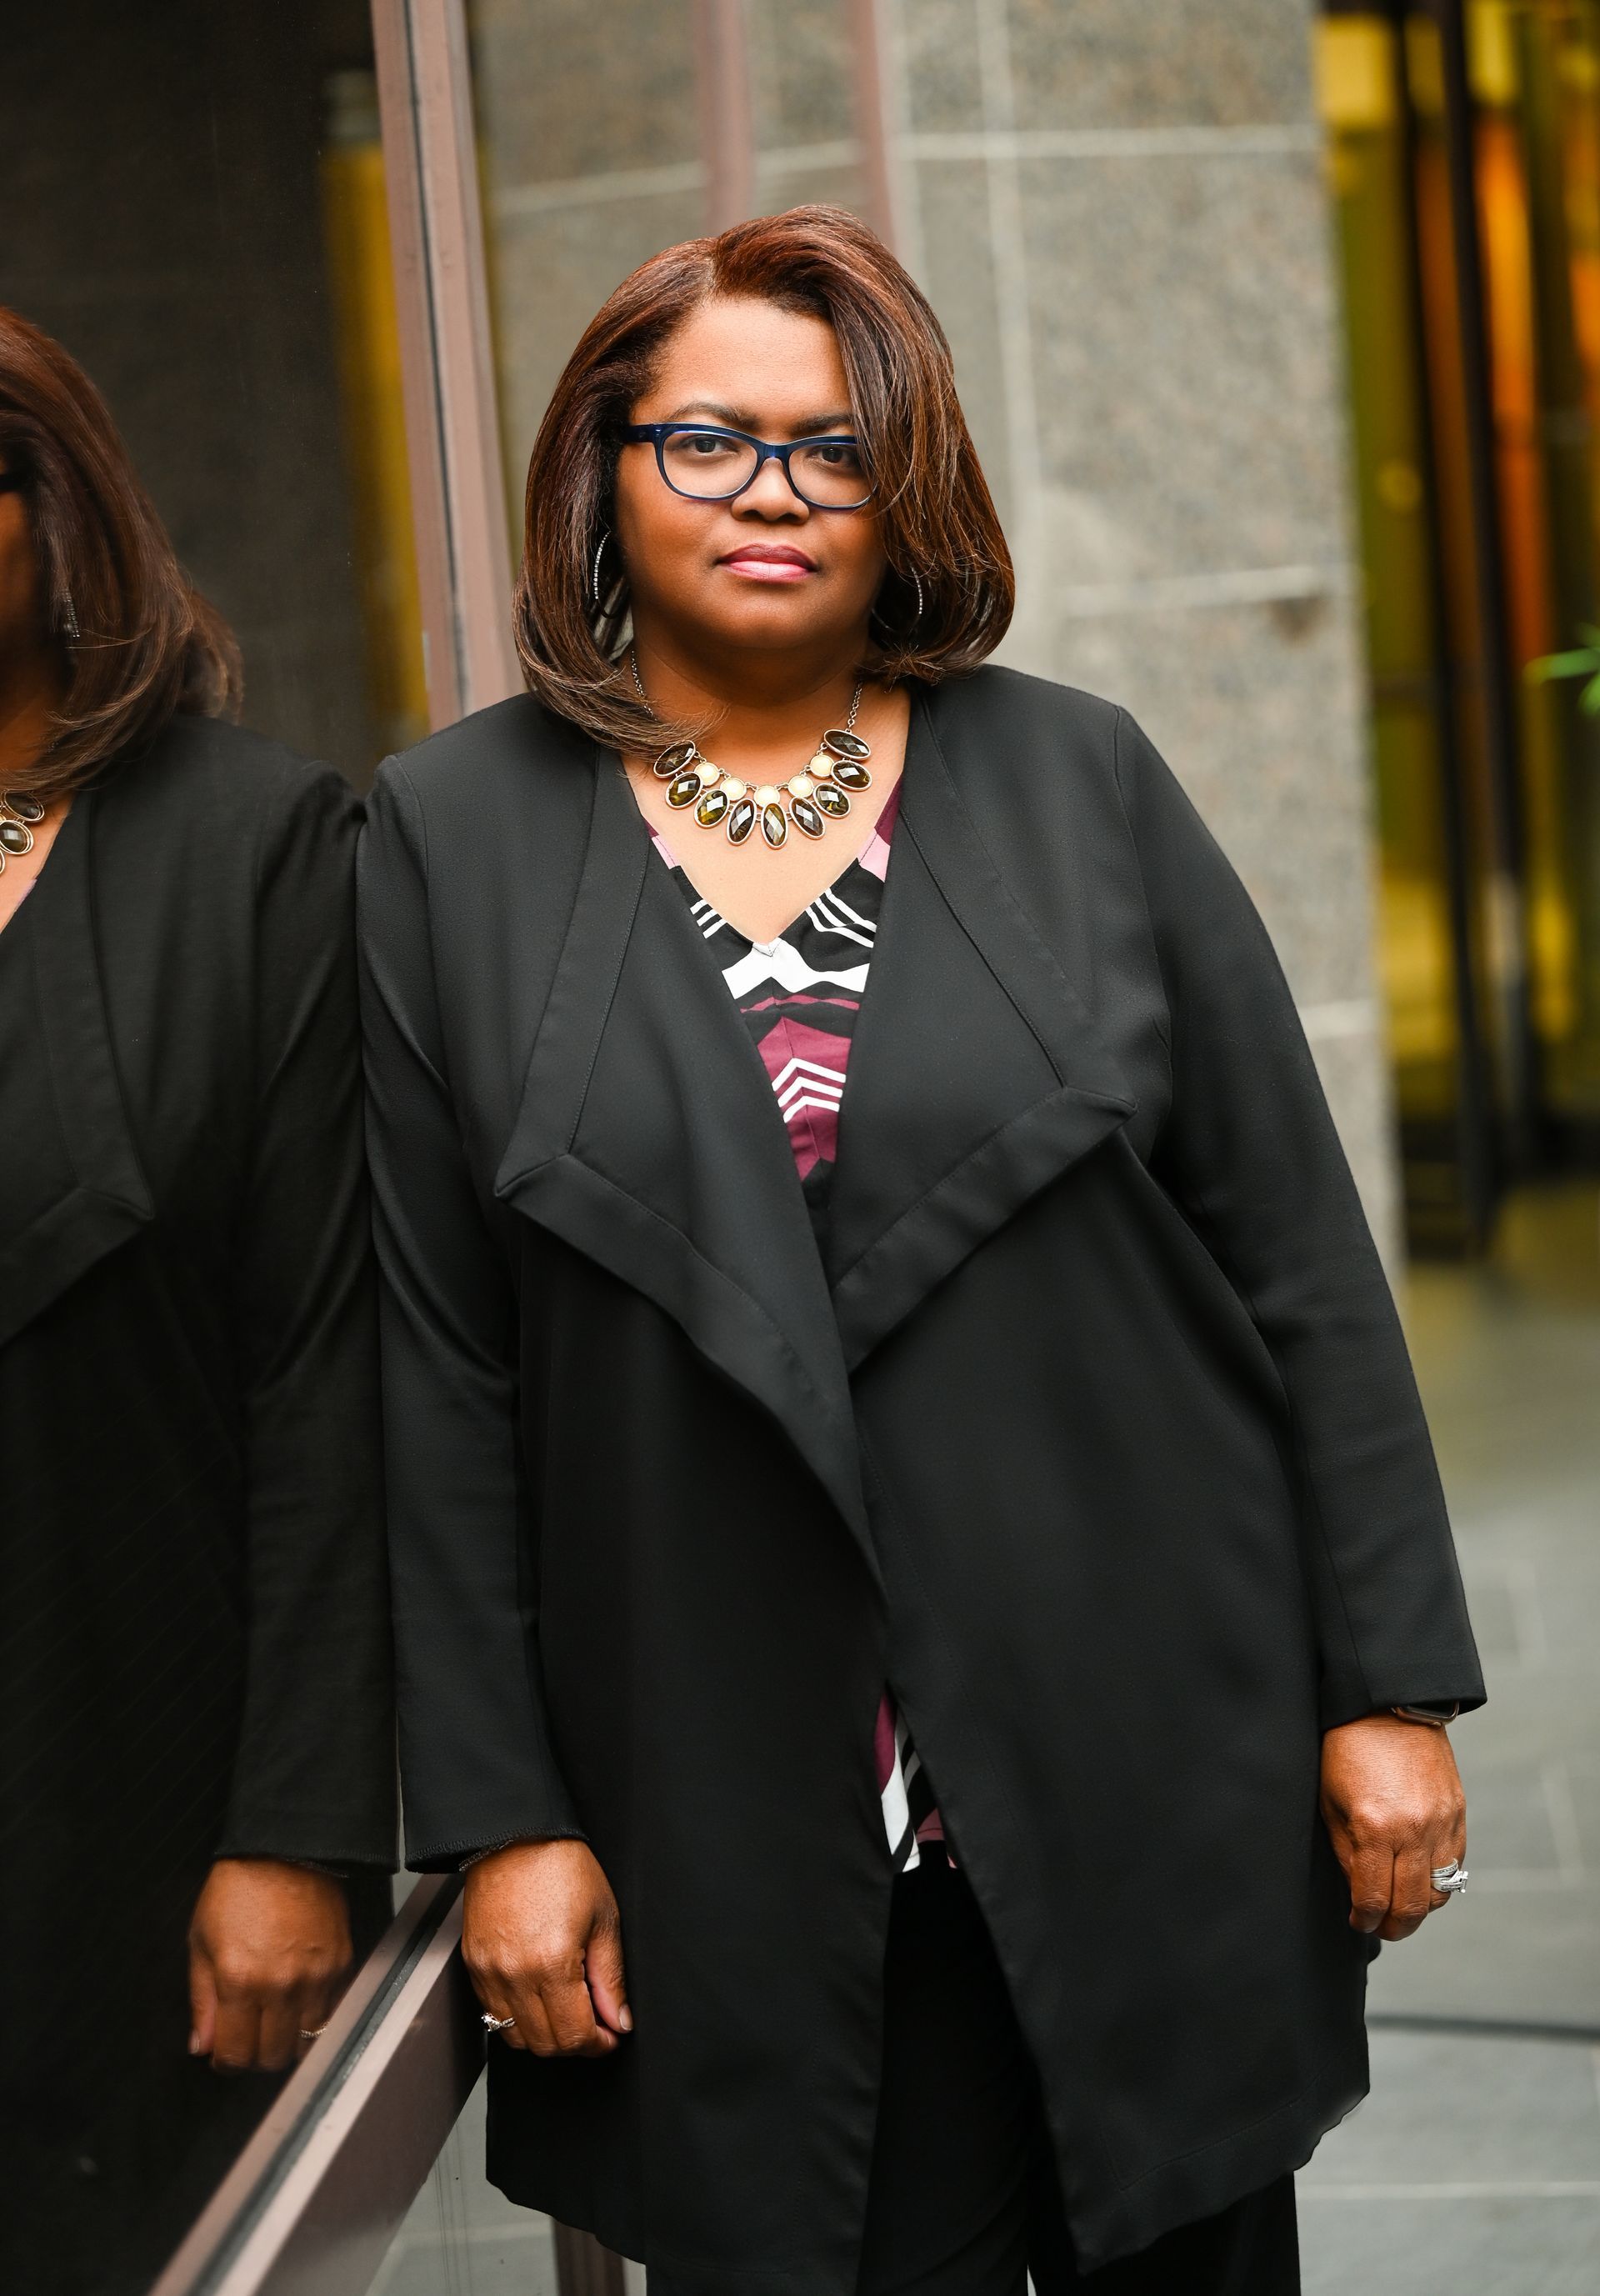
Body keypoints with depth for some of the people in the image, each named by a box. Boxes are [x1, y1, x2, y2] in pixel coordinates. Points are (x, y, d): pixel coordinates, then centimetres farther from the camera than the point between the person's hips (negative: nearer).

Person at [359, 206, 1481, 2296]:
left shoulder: (1076, 779, 3)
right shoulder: (456, 836, 1)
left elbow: (1302, 1259, 3)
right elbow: (435, 1369, 0)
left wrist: (1390, 1686, 0)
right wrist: (497, 1815, -3)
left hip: (1153, 1791, 1)